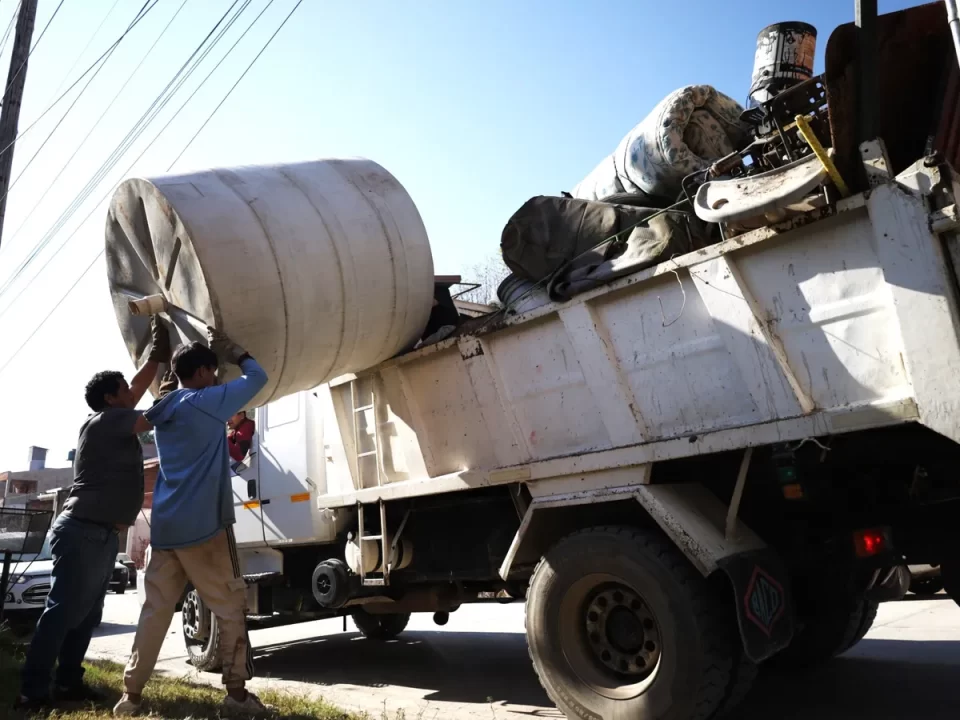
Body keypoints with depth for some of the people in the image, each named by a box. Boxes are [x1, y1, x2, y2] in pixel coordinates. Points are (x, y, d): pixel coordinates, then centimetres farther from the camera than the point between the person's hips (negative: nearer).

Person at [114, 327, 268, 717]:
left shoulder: (162, 411, 16)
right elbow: (256, 376, 0)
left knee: (155, 611, 12)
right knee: (230, 608, 0)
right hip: (203, 526, -7)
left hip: (164, 528, 8)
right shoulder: (206, 402, -7)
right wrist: (227, 347, 13)